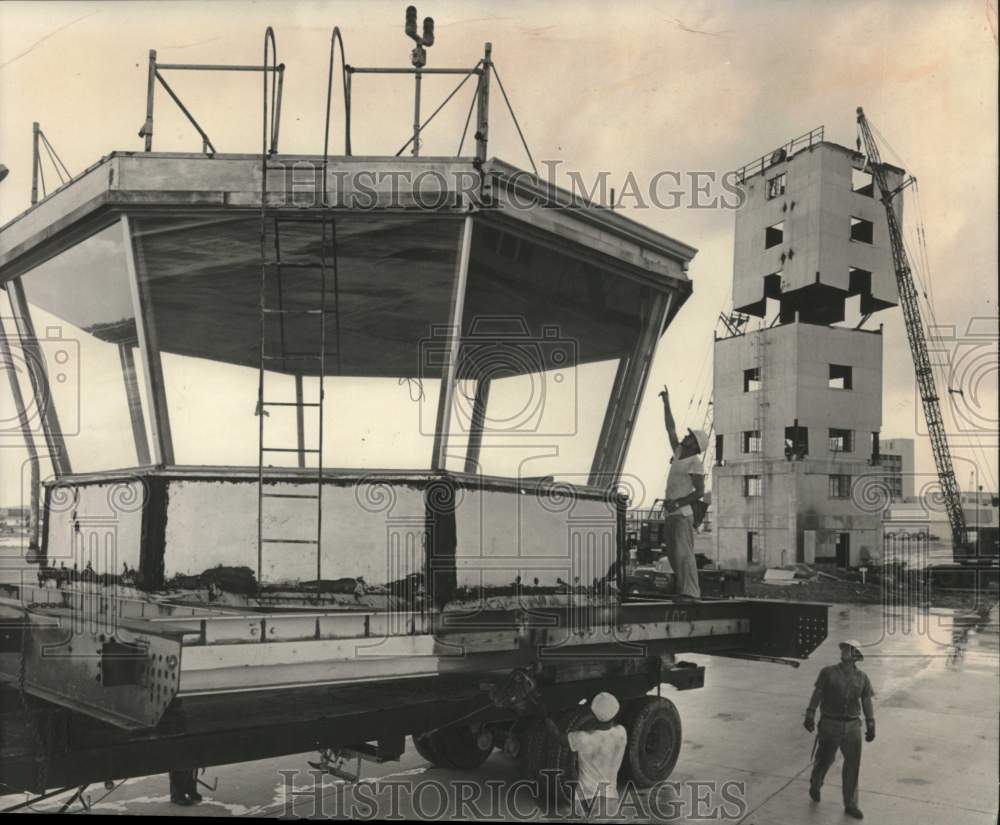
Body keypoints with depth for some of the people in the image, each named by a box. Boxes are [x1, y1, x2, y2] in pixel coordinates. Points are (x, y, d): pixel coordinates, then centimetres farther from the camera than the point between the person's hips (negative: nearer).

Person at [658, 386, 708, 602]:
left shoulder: (695, 463, -10)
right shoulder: (680, 453, 13)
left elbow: (700, 492, -15)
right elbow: (670, 428, 18)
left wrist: (677, 503, -21)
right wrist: (666, 403, 17)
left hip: (683, 515, -9)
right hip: (670, 516, 9)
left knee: (683, 553, -14)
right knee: (674, 555, 9)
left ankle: (691, 593, -15)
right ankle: (685, 590, 13)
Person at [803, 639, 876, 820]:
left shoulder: (862, 677, 3)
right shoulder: (828, 672, -5)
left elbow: (867, 702, 7)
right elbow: (817, 695, -7)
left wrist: (871, 726, 4)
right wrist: (810, 716, -15)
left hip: (852, 726, 2)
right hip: (830, 724, -2)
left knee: (853, 765, 1)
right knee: (824, 760, 10)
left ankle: (850, 805, 13)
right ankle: (815, 785, 40)